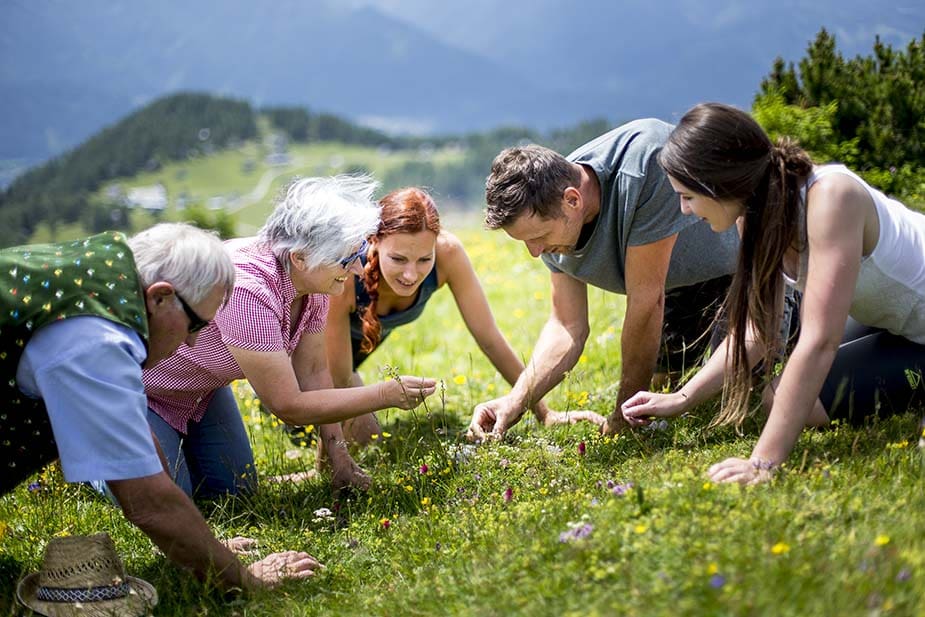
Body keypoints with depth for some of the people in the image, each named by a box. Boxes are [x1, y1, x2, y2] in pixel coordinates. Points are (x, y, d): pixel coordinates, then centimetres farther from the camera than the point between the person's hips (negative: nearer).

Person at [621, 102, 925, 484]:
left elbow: (819, 342, -39)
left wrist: (764, 463, -41)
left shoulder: (829, 195, -35)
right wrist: (682, 399, -11)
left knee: (798, 406, -15)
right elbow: (755, 331, -4)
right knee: (781, 397, 13)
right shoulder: (755, 214, -10)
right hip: (889, 320, 8)